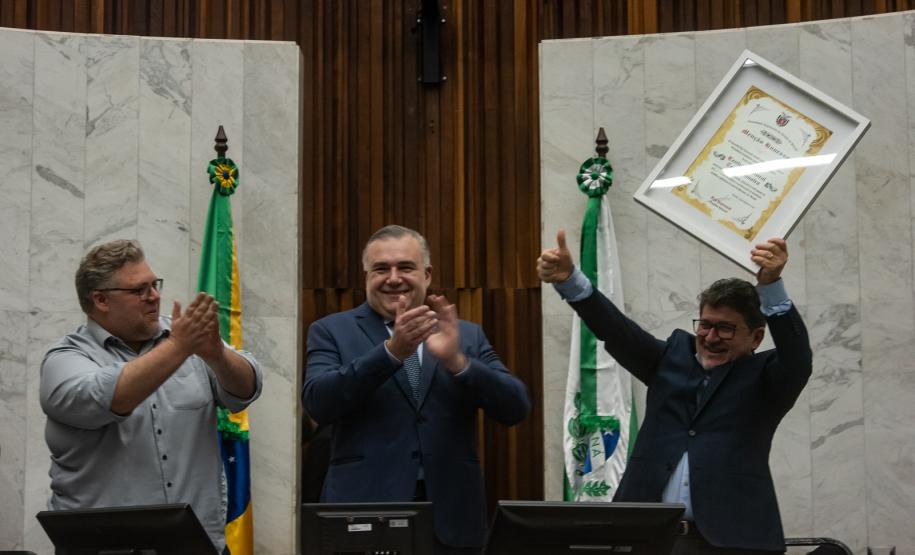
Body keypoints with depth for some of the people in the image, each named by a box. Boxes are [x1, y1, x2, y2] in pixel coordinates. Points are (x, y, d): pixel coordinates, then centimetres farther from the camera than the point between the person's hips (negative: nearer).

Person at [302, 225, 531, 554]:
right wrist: (392, 350, -21)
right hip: (365, 513, -2)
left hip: (451, 515, 2)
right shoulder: (333, 331, 6)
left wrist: (456, 360, -15)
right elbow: (317, 404, -10)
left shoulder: (467, 336, 11)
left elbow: (516, 409, 0)